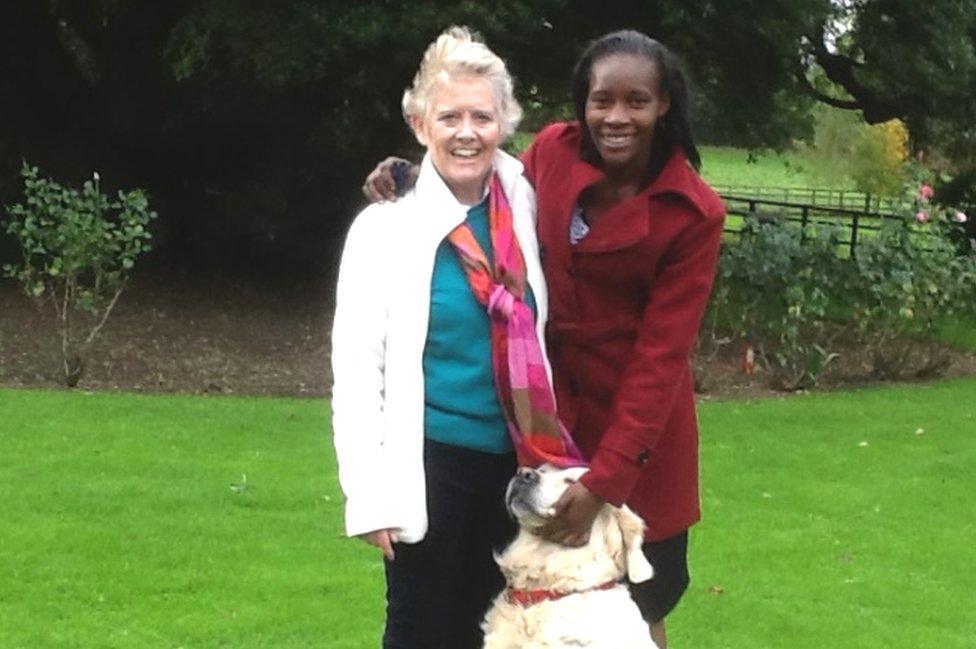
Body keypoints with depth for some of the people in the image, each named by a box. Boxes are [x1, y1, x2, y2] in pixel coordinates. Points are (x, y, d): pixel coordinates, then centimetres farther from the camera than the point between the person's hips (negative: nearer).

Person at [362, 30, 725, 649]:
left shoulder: (693, 214, -15)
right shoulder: (552, 152, -6)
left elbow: (661, 354, -17)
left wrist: (604, 479, -21)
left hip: (637, 419, -3)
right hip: (544, 408, 3)